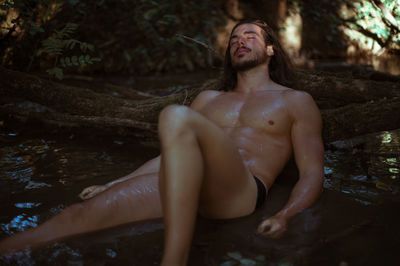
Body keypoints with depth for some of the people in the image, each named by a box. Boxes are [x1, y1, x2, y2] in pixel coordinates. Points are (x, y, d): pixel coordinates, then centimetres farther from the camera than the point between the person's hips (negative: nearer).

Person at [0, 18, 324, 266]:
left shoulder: (296, 101, 18)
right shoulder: (208, 99, 30)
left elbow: (312, 172, 9)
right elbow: (172, 154, 29)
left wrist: (285, 215, -13)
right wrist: (113, 183, 20)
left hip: (240, 192, -4)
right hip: (181, 185, 5)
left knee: (177, 116, -33)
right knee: (82, 214, -19)